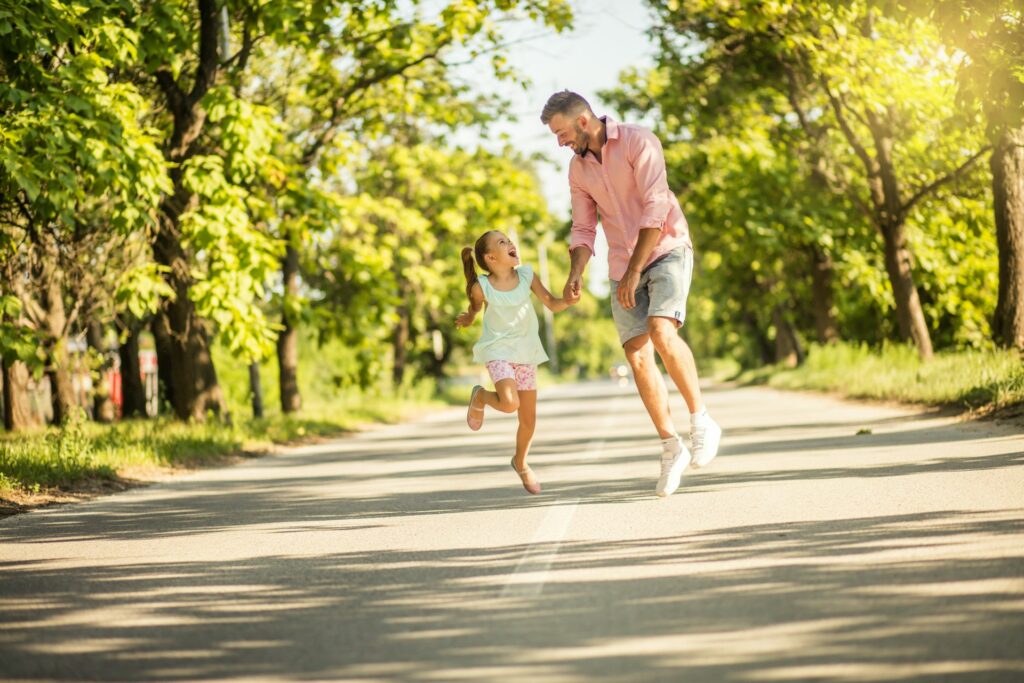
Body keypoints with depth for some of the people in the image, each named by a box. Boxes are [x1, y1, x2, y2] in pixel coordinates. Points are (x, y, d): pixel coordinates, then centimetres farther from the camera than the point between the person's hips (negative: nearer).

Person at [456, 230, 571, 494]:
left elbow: (552, 304, -3)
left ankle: (520, 462, 35)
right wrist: (468, 318, -13)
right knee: (510, 404, -28)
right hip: (498, 350, -4)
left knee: (529, 419, 8)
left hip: (525, 353, 4)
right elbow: (475, 306, 8)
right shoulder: (482, 287, -13)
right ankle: (480, 397, 6)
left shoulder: (526, 275, -6)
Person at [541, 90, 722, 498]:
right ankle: (671, 448, 5)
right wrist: (575, 276, -7)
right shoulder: (578, 168, 7)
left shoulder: (638, 143, -13)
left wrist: (634, 272, -23)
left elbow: (655, 209, -20)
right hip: (623, 266, 6)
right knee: (637, 356, -5)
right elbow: (583, 229, 11)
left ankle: (701, 422, -15)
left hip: (667, 250, -6)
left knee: (661, 331, -28)